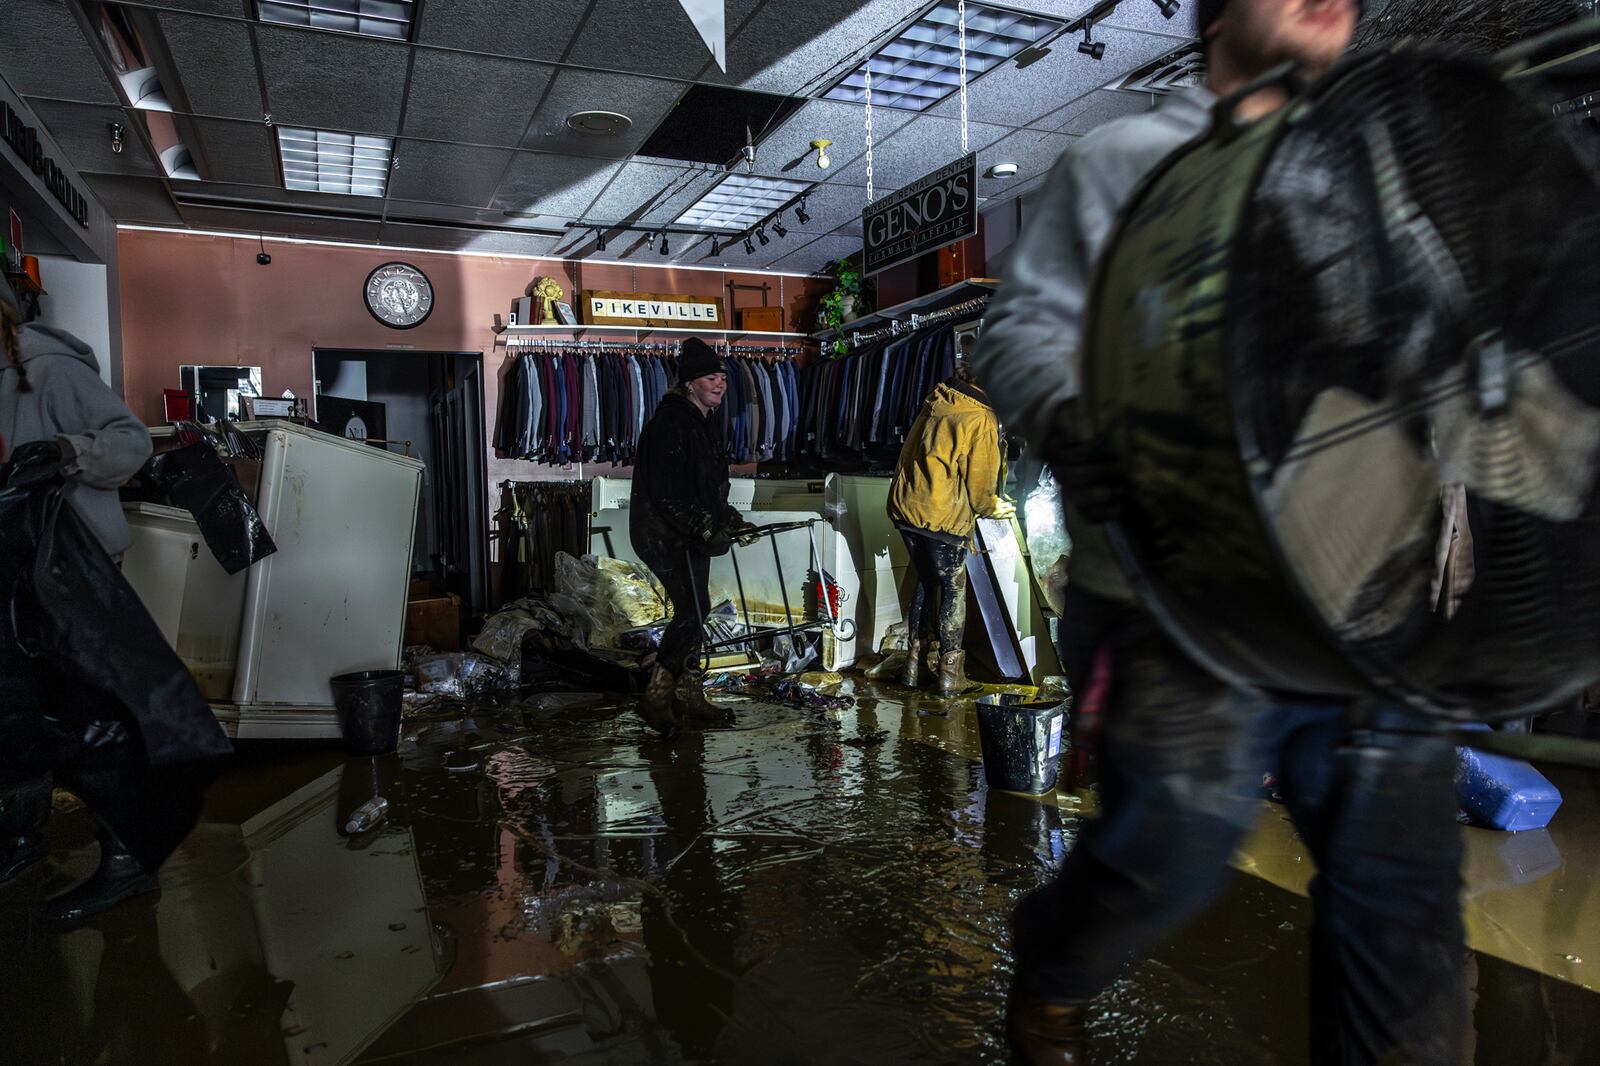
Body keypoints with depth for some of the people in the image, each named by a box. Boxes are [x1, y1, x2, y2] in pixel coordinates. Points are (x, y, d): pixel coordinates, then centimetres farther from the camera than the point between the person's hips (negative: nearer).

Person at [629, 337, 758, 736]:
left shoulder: (703, 423, 14)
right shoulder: (671, 423, -18)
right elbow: (665, 493, -24)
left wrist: (732, 521, 17)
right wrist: (703, 529, -25)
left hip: (693, 536, 10)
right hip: (667, 535, -10)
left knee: (693, 612, 12)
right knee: (693, 610, -13)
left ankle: (688, 694, 24)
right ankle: (656, 698, -1)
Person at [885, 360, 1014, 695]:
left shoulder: (934, 405, 12)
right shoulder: (981, 419, -8)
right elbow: (979, 484, -7)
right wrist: (995, 508, 13)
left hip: (905, 506, 7)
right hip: (944, 516, -6)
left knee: (925, 582, 20)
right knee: (954, 589, 9)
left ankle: (913, 665, 24)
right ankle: (949, 672, 13)